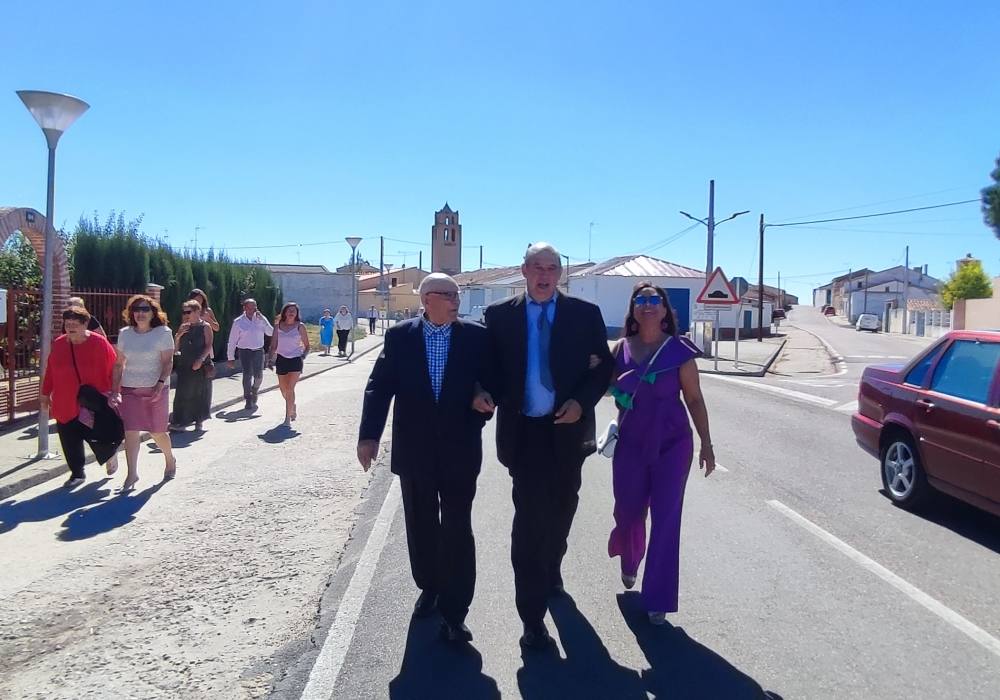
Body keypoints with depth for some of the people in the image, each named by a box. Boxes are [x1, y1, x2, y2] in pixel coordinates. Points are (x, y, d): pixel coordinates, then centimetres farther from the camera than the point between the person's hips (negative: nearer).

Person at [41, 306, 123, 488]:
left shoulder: (99, 342, -9)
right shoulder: (58, 344, 3)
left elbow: (113, 369, -7)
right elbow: (50, 371, 10)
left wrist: (115, 393, -9)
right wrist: (45, 395, 13)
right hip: (66, 404, 4)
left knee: (106, 438, -3)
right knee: (70, 441, 7)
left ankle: (110, 454, 32)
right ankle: (77, 473, 24)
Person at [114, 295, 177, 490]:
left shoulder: (163, 333, -5)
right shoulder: (124, 334, 7)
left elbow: (168, 362, -8)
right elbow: (119, 363, 12)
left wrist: (161, 382, -20)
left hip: (156, 388, -3)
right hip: (130, 389, 3)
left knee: (157, 431, 6)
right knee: (130, 431, -5)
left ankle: (170, 460, 34)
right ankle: (132, 474, 2)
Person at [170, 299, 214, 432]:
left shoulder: (205, 326, -2)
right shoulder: (183, 327, 11)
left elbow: (209, 345, -10)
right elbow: (175, 348, 12)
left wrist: (200, 360, -22)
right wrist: (179, 335, -5)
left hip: (201, 366, -4)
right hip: (185, 365, 4)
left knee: (200, 393, 4)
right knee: (183, 393, 0)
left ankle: (199, 421, 15)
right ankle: (181, 421, 4)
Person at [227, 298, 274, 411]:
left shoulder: (260, 319, 4)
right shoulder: (238, 322, -3)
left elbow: (271, 332, -5)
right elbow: (232, 341, 0)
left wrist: (262, 318, -13)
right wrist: (231, 358, 0)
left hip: (259, 351, 2)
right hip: (245, 351, -2)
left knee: (259, 376, 2)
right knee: (247, 375, -6)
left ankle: (254, 392, 34)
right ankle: (248, 401, 7)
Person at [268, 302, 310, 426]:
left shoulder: (300, 326, -1)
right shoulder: (279, 325, 6)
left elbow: (306, 345, 7)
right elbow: (274, 344, 7)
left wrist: (303, 356, -7)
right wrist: (271, 358, -4)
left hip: (295, 360, -3)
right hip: (281, 359, 3)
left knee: (290, 388, -14)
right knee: (283, 389, 13)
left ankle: (288, 417, -10)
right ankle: (292, 406, 42)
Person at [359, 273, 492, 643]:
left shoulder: (476, 337, -2)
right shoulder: (399, 336, -1)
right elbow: (379, 386, -4)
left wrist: (479, 417, -9)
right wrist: (369, 435, -12)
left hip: (459, 449, -1)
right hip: (414, 449, 1)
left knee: (457, 530, 1)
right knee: (421, 526, 16)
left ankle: (454, 612, 9)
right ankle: (429, 587, 38)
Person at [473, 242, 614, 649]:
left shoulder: (585, 314, 1)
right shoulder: (500, 315, 1)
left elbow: (604, 366, 2)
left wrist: (582, 401, -14)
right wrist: (484, 393, -17)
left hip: (567, 429, 3)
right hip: (523, 430, -2)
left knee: (561, 509, 20)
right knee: (530, 516, -4)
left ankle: (551, 569, 48)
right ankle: (532, 615, 4)